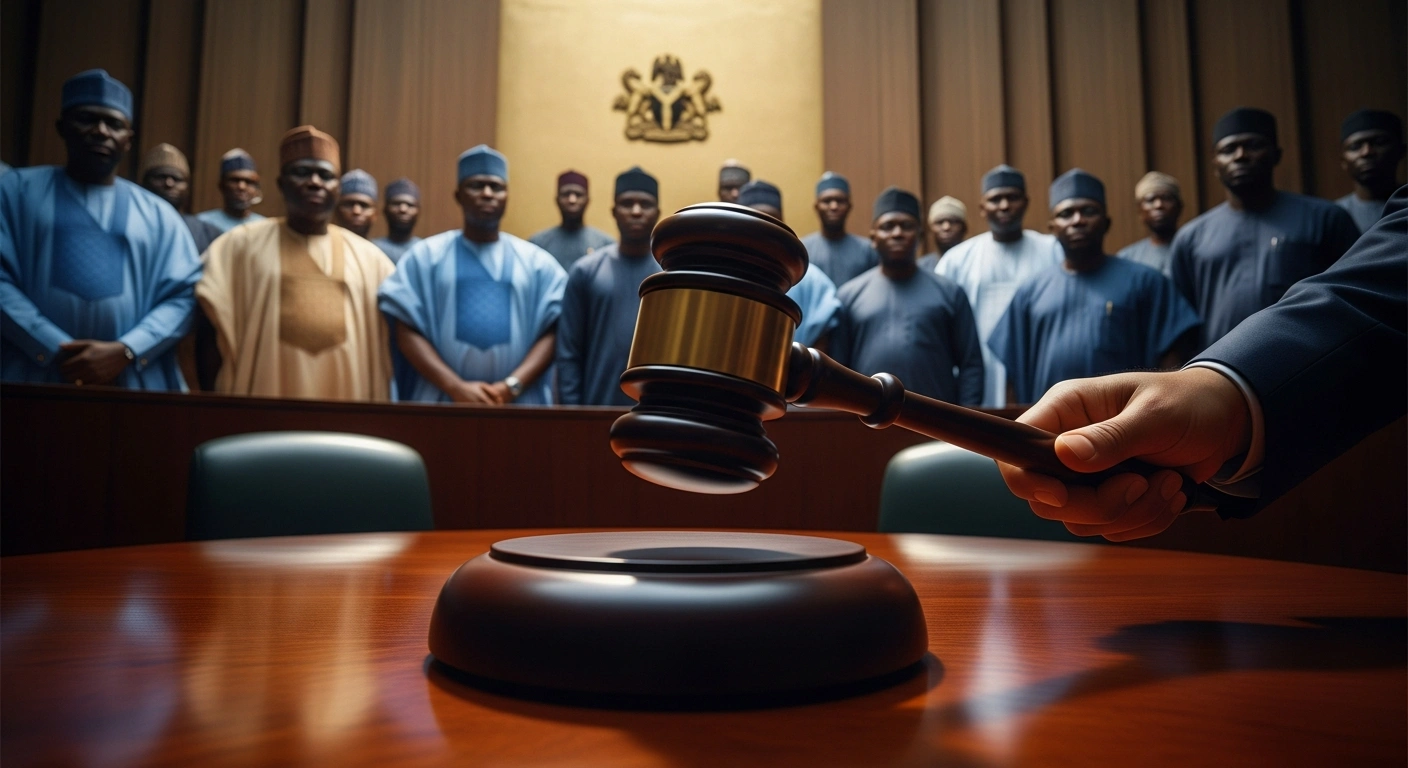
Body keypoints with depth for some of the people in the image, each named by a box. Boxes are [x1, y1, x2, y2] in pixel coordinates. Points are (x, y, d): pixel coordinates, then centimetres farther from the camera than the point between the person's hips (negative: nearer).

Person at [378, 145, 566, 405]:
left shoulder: (537, 261, 8)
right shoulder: (425, 255, 6)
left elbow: (552, 332, 1)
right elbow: (407, 331, 0)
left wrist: (512, 386, -13)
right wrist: (456, 387, -12)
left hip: (519, 405, 1)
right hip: (442, 400, 0)